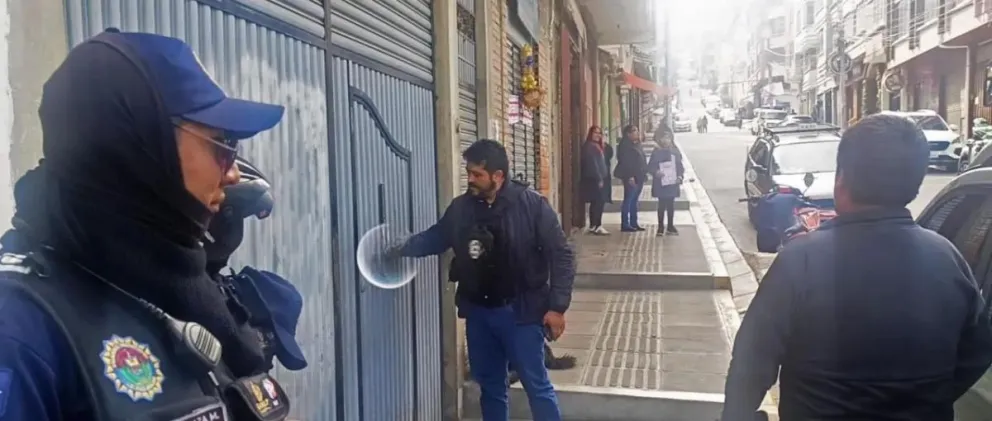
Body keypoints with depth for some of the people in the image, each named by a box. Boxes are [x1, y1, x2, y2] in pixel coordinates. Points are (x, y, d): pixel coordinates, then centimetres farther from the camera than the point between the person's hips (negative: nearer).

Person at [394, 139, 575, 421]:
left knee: (536, 385, 3)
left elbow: (561, 256, -11)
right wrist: (399, 249, 3)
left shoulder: (532, 205, -13)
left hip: (520, 312, -4)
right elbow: (435, 238, 17)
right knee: (490, 386, 18)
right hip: (478, 312, 5)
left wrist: (557, 306, -13)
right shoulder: (461, 207, 0)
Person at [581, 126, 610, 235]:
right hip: (593, 179, -10)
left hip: (598, 178, 10)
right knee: (600, 201, -12)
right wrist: (599, 178, -19)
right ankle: (597, 226, -10)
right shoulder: (588, 146, -11)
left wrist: (603, 178, 9)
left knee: (596, 202, 10)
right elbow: (592, 163, -18)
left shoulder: (598, 146, 19)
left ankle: (593, 226, 13)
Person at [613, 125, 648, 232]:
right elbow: (625, 162, -18)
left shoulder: (637, 144, 17)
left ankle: (634, 223, 16)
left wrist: (645, 173, 12)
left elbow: (642, 160, 20)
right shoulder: (625, 145, -10)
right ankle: (625, 225, -4)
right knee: (628, 200, -7)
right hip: (631, 177, -9)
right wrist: (629, 176, -23)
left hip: (639, 177, 9)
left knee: (634, 200, 11)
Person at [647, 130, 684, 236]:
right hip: (661, 184, -3)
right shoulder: (656, 152, -5)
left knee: (671, 205, 10)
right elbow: (650, 167, -3)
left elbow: (680, 166, 8)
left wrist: (680, 176, -8)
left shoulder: (675, 152, 3)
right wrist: (656, 172, -23)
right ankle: (660, 227, 10)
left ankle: (670, 226, 21)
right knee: (662, 205, 0)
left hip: (672, 183, 3)